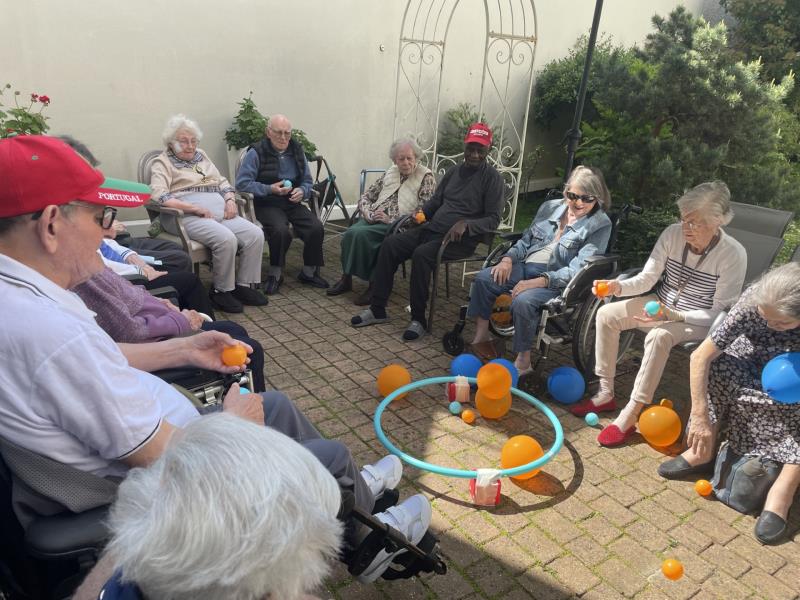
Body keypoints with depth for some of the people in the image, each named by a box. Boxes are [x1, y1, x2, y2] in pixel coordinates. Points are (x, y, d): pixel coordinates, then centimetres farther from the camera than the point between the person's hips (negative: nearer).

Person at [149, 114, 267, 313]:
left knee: (255, 234, -17)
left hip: (219, 212, 7)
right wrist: (196, 208, -20)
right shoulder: (162, 162, 4)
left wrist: (230, 200, 3)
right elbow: (158, 196, -12)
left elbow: (222, 182, 26)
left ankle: (244, 285, -7)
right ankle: (221, 291, -15)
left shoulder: (201, 156, 24)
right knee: (226, 239, -33)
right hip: (187, 216, -6)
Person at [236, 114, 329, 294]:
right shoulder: (256, 153, -5)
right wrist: (270, 189, -18)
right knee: (281, 231, -34)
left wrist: (302, 191, -6)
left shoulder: (297, 150, 11)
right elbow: (241, 183, -10)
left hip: (293, 203, 5)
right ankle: (275, 274, -11)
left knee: (316, 228, -21)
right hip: (267, 205, -4)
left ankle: (309, 272, 1)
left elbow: (307, 180, 17)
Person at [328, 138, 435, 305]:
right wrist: (369, 213, -5)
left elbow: (423, 213, -10)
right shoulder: (390, 173, 19)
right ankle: (346, 278, -15)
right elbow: (365, 197, 18)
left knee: (361, 234, -29)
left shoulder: (426, 178, 1)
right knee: (350, 233, -26)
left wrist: (390, 220, -15)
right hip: (374, 220, 5)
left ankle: (373, 283, -17)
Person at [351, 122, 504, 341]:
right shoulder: (453, 171, 16)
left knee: (421, 254, -33)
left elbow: (493, 220, -9)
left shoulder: (492, 177, -3)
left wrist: (465, 224, -25)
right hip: (432, 228, 7)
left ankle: (419, 319, -19)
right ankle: (377, 309, -8)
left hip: (461, 239, -6)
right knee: (390, 244, -12)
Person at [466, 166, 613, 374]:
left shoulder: (600, 225, -7)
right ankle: (481, 336, -1)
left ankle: (523, 361, -15)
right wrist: (508, 259, -2)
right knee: (483, 278, -15)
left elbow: (577, 270, -16)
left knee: (523, 301, -33)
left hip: (557, 280, -6)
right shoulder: (550, 207, 11)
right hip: (526, 266, 6)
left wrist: (537, 282, -27)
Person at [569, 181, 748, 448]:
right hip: (661, 304, 5)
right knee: (607, 314, -14)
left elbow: (720, 313, -17)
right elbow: (647, 278, -5)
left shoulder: (733, 255, -22)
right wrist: (618, 286, -26)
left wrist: (674, 315, -30)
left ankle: (630, 415, -26)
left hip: (698, 322, -5)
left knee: (659, 336, -35)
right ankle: (606, 393, -5)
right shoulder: (673, 234, -12)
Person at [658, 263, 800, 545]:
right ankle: (704, 452, -16)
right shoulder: (753, 301, -29)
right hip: (753, 371, 1)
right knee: (718, 364, -29)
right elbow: (700, 356, -29)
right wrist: (700, 417, -32)